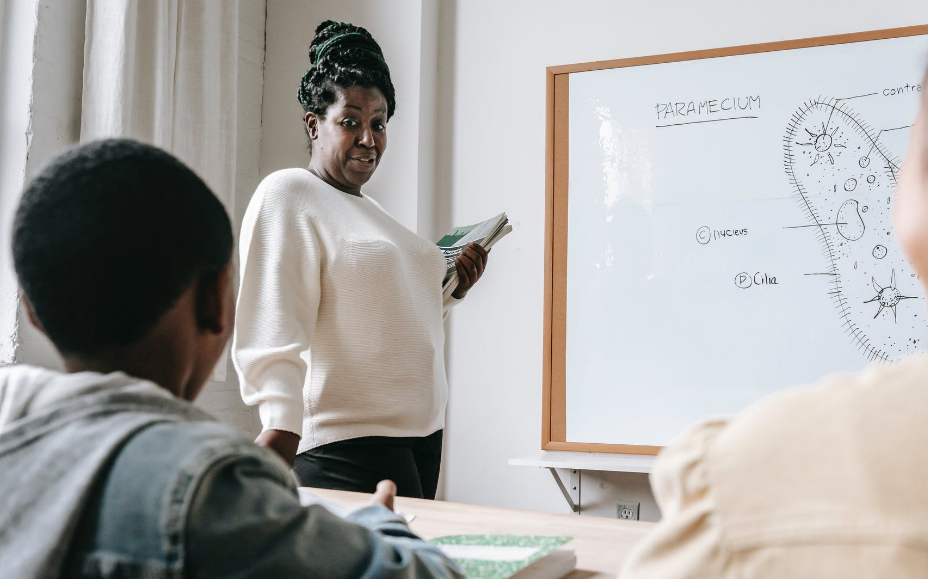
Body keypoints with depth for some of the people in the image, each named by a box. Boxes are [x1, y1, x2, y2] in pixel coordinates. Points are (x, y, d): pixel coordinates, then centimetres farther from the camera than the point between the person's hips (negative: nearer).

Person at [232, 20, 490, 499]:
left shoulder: (370, 211, 20)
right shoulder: (287, 195, -6)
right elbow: (274, 330, -19)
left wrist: (449, 292, 14)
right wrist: (281, 422, -31)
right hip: (346, 445, -8)